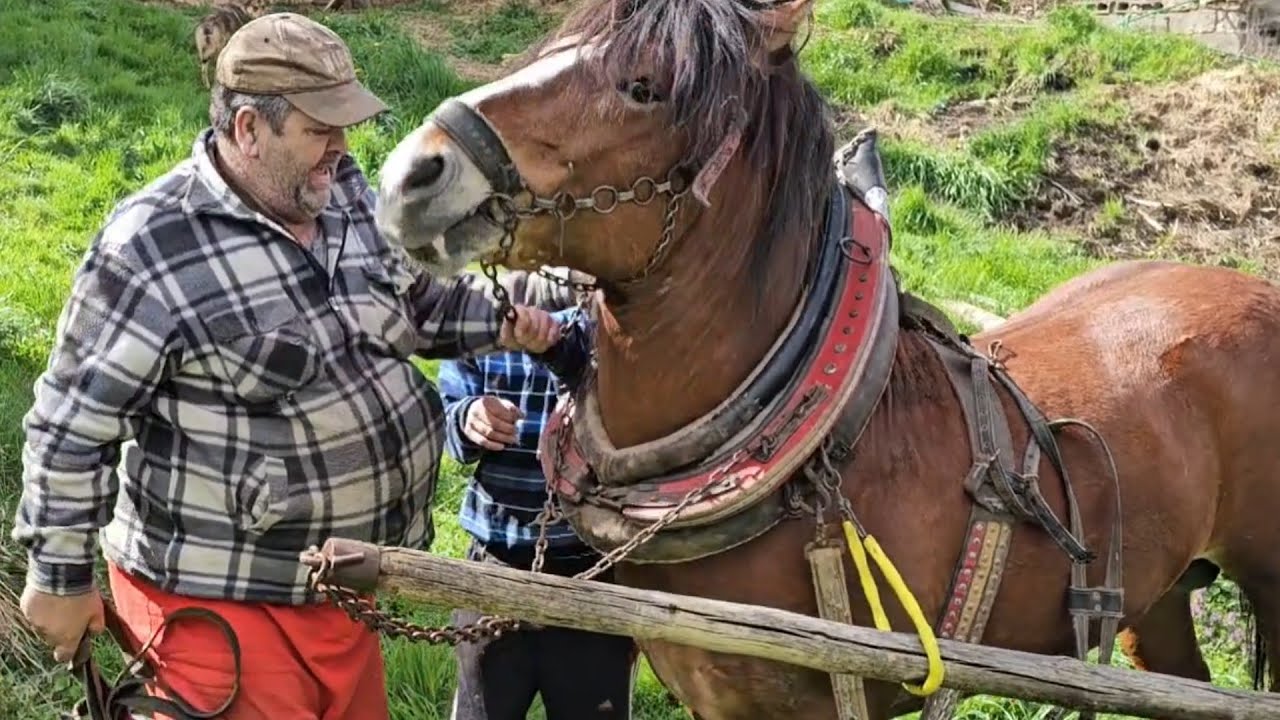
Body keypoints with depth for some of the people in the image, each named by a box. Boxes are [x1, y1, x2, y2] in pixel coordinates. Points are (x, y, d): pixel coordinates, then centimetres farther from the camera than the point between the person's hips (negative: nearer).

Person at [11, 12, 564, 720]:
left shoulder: (349, 198, 1)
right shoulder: (153, 250, -21)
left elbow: (421, 301, 17)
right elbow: (73, 426, -15)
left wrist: (500, 315, -2)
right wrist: (60, 577, -9)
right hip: (221, 604, -7)